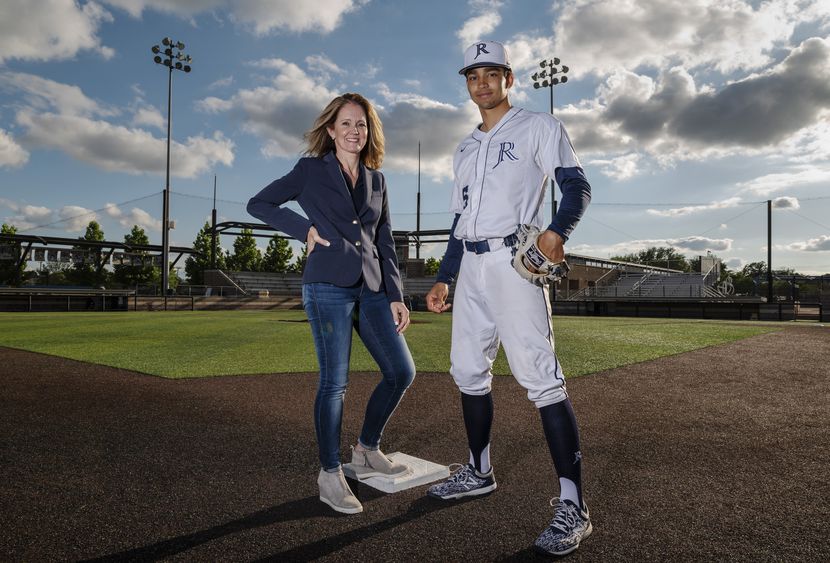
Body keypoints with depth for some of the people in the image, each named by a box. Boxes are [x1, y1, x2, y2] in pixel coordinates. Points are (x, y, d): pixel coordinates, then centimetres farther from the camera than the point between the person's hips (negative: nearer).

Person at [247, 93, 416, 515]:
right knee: (335, 381, -6)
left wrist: (395, 296, 9)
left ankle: (367, 451, 23)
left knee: (401, 372, 3)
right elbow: (258, 204, 7)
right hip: (328, 286, -5)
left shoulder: (376, 181, 17)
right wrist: (305, 229, -5)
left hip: (371, 288, 6)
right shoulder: (311, 169, 5)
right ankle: (330, 475, 10)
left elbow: (385, 243, 16)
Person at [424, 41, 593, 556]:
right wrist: (444, 279, 17)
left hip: (515, 260, -7)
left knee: (540, 377, -14)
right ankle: (480, 472, 27)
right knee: (468, 372, 10)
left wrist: (557, 231, -26)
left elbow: (578, 187, -6)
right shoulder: (466, 150, 23)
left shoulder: (538, 127, 5)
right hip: (471, 267, 7)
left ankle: (573, 506, -8)